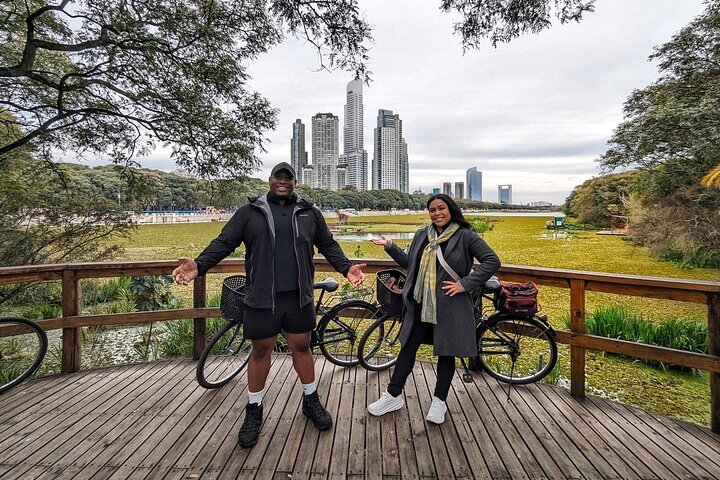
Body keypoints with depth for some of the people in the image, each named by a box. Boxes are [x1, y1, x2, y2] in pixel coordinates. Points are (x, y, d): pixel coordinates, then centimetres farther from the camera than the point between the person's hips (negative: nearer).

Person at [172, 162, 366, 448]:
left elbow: (328, 245, 9)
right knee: (261, 351, 12)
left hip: (299, 297, 1)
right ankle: (254, 411, 34)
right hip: (261, 298, -1)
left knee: (301, 348, 14)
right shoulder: (249, 212, 3)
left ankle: (311, 401, 36)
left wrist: (346, 268, -6)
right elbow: (224, 242, -1)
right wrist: (199, 265, -17)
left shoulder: (310, 213, 7)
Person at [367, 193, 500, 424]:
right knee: (408, 347, 10)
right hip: (420, 305, 4)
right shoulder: (422, 235, 8)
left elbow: (492, 261, -9)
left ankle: (439, 401, 31)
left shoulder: (465, 235, -6)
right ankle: (393, 396, 25)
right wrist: (390, 246, 5)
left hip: (450, 307, -4)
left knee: (446, 353, 11)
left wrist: (465, 284, -14)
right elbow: (409, 263, 14)